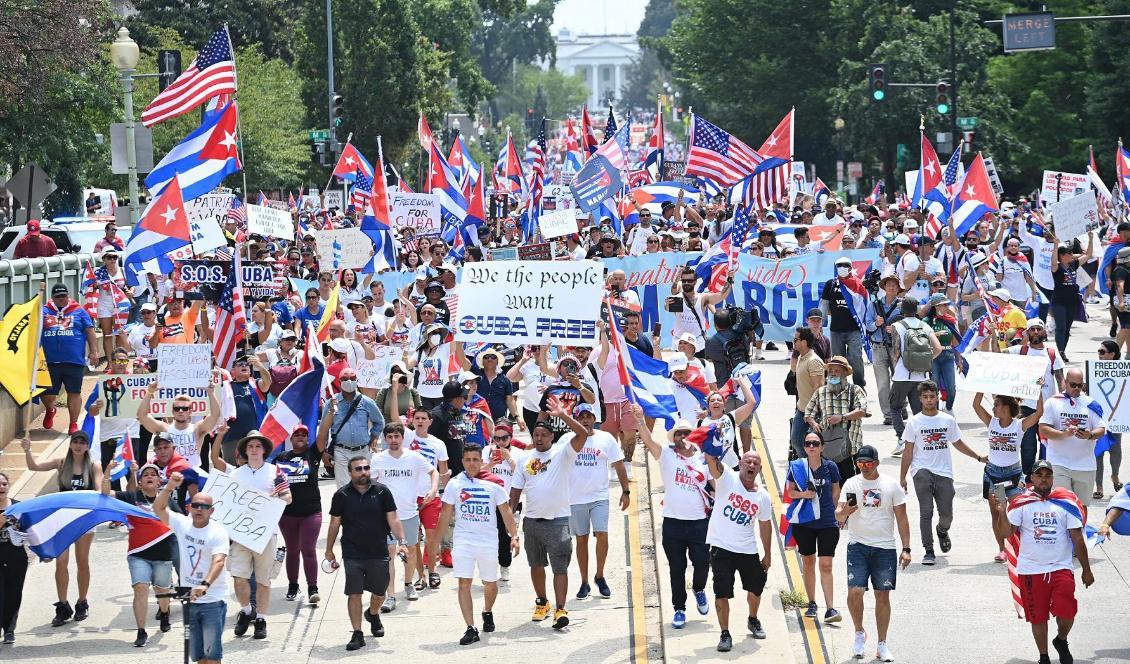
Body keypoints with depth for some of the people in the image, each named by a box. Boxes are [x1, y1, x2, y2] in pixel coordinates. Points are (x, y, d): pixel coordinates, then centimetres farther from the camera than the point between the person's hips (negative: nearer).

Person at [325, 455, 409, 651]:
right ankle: (357, 634, 1)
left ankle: (373, 613, 46)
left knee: (379, 591, 14)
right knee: (354, 594, -5)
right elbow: (335, 524, 7)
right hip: (353, 555, -1)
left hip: (379, 553, 1)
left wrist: (401, 541, -13)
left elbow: (393, 520, 0)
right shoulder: (341, 495, -1)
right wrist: (329, 550, 8)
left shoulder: (381, 491, 0)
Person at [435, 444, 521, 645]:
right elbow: (446, 514, 7)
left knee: (490, 583, 12)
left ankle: (487, 613, 42)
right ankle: (471, 628, -11)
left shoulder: (493, 483, 1)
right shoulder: (454, 484, 3)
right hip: (463, 540, -1)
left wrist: (514, 536, -5)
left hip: (489, 541, 1)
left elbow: (506, 512, 4)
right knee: (464, 583, -10)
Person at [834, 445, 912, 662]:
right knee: (854, 591, -13)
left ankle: (882, 645, 12)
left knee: (883, 596, 4)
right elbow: (838, 514, -3)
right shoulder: (851, 484, 2)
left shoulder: (891, 485, 3)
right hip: (858, 545, -1)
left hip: (885, 547, 1)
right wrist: (844, 512, -28)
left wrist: (906, 549, -1)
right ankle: (859, 633, 11)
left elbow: (902, 519, 6)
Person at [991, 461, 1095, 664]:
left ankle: (1061, 641, 21)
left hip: (1061, 569, 0)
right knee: (1038, 617, 7)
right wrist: (1001, 512, -23)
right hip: (1031, 571, 0)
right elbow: (1006, 533, -7)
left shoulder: (1066, 502, 4)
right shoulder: (1021, 503, 1)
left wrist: (1086, 570, 7)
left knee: (1067, 614, -11)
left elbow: (1077, 538, 6)